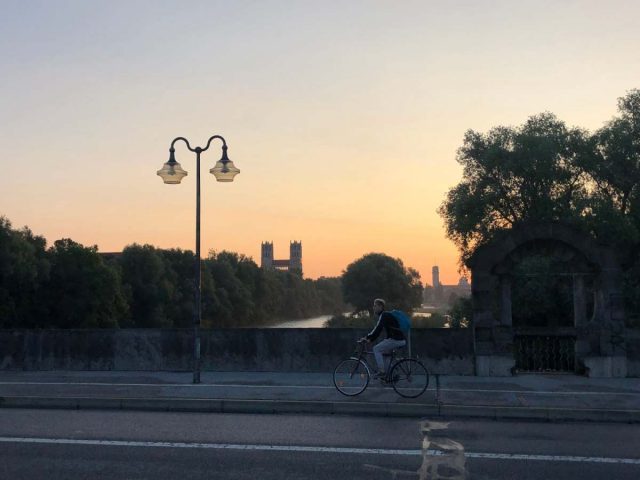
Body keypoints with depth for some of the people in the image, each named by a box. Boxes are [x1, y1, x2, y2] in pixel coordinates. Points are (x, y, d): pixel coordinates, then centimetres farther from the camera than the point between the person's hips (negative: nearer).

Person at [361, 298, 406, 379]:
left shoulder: (384, 315, -12)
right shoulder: (383, 315, 19)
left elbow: (378, 329, -21)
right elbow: (377, 329, 22)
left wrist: (367, 337, -16)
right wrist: (370, 339, 14)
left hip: (396, 340, -10)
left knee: (376, 349, -9)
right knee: (381, 351, 17)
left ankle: (382, 371, -10)